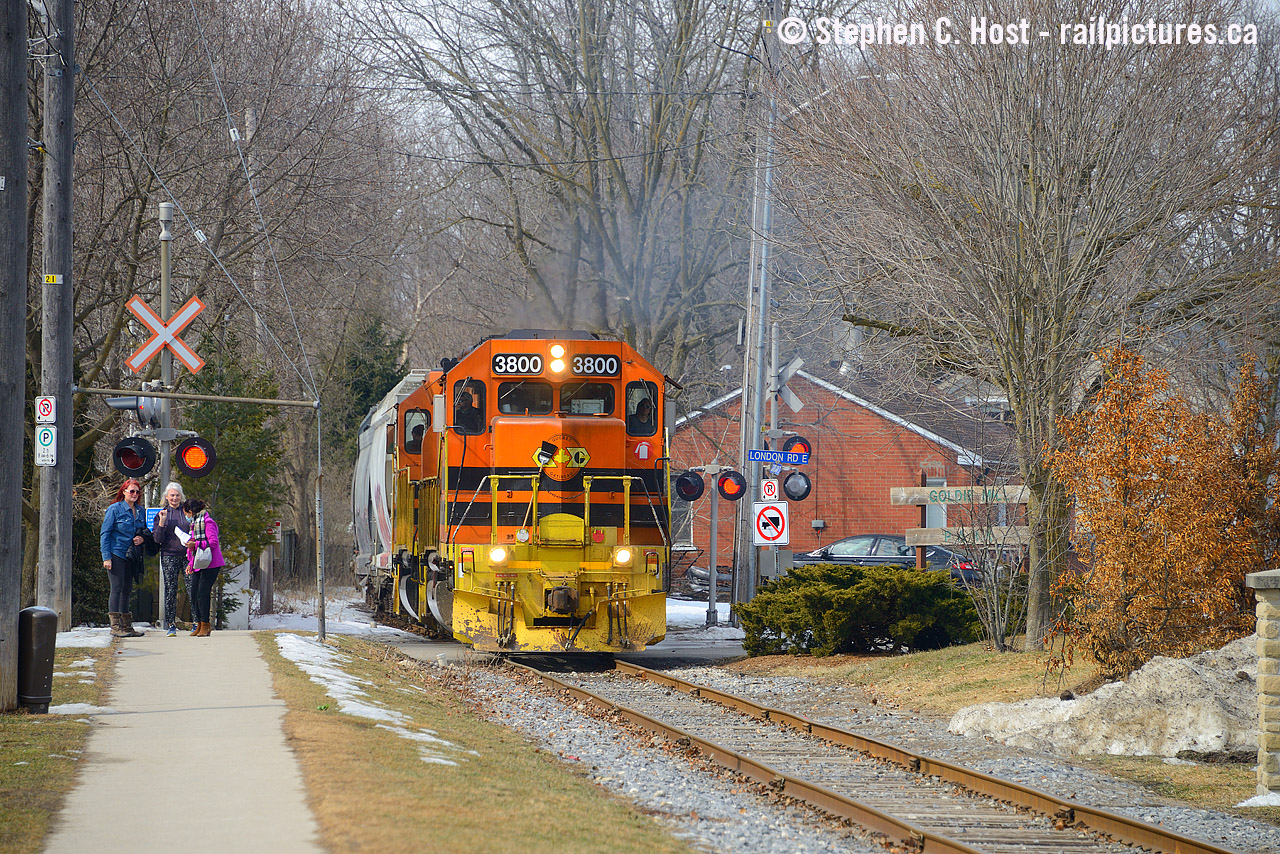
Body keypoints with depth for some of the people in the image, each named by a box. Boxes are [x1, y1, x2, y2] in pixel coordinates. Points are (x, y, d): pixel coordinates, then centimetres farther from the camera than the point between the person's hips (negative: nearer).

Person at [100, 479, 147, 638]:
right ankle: (115, 627, -11)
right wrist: (106, 557, -14)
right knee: (117, 587, -11)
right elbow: (105, 533, -7)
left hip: (131, 556, 6)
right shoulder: (115, 509, -5)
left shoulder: (141, 511, 12)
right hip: (116, 554, -6)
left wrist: (142, 539, -1)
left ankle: (127, 626, 15)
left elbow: (145, 530, 24)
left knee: (127, 589, 9)